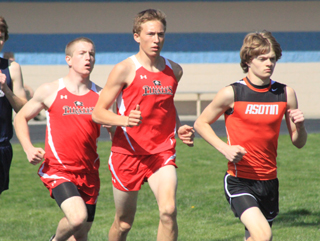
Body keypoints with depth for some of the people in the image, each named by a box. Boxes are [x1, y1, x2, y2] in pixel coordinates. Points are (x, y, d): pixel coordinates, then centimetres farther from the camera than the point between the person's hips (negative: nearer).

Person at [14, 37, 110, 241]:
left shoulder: (100, 95, 4)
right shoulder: (50, 91, -1)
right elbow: (21, 118, 11)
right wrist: (29, 149, -5)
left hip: (88, 172, 4)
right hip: (58, 170, -4)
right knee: (77, 217, -25)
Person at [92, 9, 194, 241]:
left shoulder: (174, 70, 8)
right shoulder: (125, 69, -7)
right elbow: (98, 113, -8)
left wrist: (179, 128, 7)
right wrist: (124, 120, -27)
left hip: (162, 152, 2)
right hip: (128, 152, -2)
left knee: (168, 210, -22)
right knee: (124, 222, 10)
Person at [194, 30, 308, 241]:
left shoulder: (285, 94, 4)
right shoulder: (232, 94, -7)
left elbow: (299, 143, 10)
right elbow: (201, 123, 5)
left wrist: (300, 126, -13)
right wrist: (225, 148, -10)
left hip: (269, 181, 5)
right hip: (238, 181, -5)